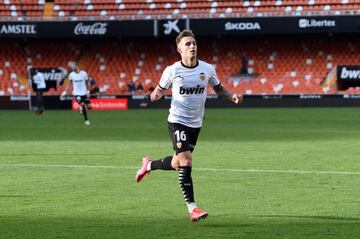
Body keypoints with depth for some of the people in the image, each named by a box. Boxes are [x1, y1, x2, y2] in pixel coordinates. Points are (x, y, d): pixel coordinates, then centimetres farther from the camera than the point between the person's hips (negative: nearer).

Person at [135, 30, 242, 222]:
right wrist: (156, 94, -19)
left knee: (177, 164, 15)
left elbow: (219, 89, 11)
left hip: (196, 124, 5)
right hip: (177, 121, -5)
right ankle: (192, 208, -17)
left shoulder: (207, 69, -2)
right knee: (186, 161, -19)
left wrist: (232, 97, -8)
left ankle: (149, 165, 47)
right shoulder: (172, 71, -10)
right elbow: (161, 89, 4)